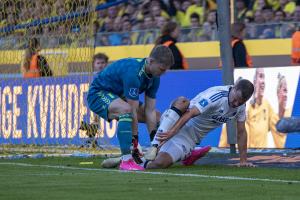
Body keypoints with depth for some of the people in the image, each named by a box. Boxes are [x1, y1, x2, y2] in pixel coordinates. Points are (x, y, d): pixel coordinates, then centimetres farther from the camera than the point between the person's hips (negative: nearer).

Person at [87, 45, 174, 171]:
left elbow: (149, 111, -6)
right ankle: (126, 160, -40)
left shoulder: (154, 77, -7)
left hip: (118, 96, 9)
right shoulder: (133, 72, -34)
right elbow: (133, 112, -33)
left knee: (156, 117, 7)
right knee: (126, 109, -38)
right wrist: (135, 145, -30)